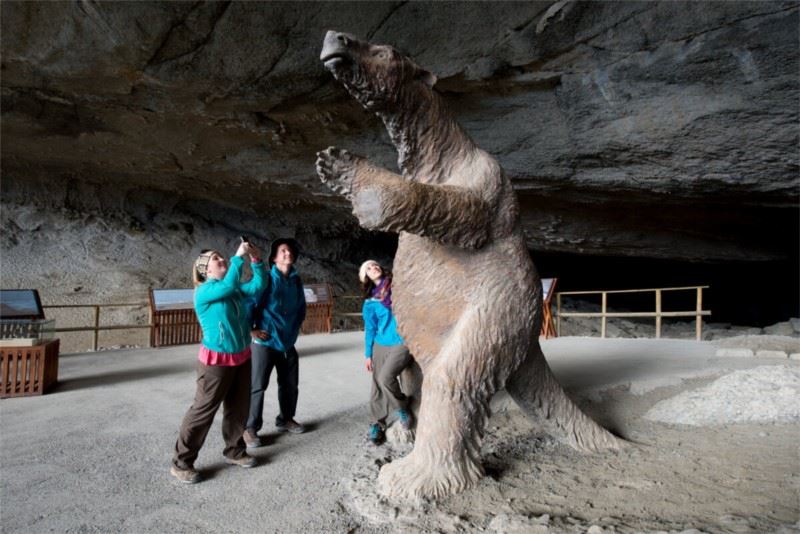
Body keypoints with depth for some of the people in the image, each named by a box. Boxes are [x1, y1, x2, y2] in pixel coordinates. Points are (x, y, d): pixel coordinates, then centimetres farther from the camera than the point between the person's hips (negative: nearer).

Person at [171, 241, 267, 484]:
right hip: (216, 361, -7)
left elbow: (258, 285, -1)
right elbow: (228, 285, -32)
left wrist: (256, 260, -10)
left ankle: (234, 451, 33)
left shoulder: (234, 288, 7)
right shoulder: (203, 292, -14)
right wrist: (238, 257, -27)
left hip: (241, 357, 7)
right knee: (203, 410, 1)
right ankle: (181, 463, 14)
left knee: (238, 408, 16)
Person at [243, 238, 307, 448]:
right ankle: (250, 428, 10)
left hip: (288, 342, 6)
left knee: (290, 384, 15)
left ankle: (285, 420, 32)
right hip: (265, 342, -6)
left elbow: (301, 308, 19)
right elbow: (249, 303, -15)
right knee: (257, 386, -2)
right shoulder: (266, 279, -13)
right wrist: (251, 330, -12)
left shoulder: (296, 281, 5)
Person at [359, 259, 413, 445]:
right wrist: (368, 353, 11)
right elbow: (370, 329, 11)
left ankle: (401, 407, 3)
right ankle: (377, 424, 25)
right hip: (380, 345, 4)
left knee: (386, 377, -23)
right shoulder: (370, 302, 7)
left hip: (402, 343, -3)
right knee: (378, 386, 5)